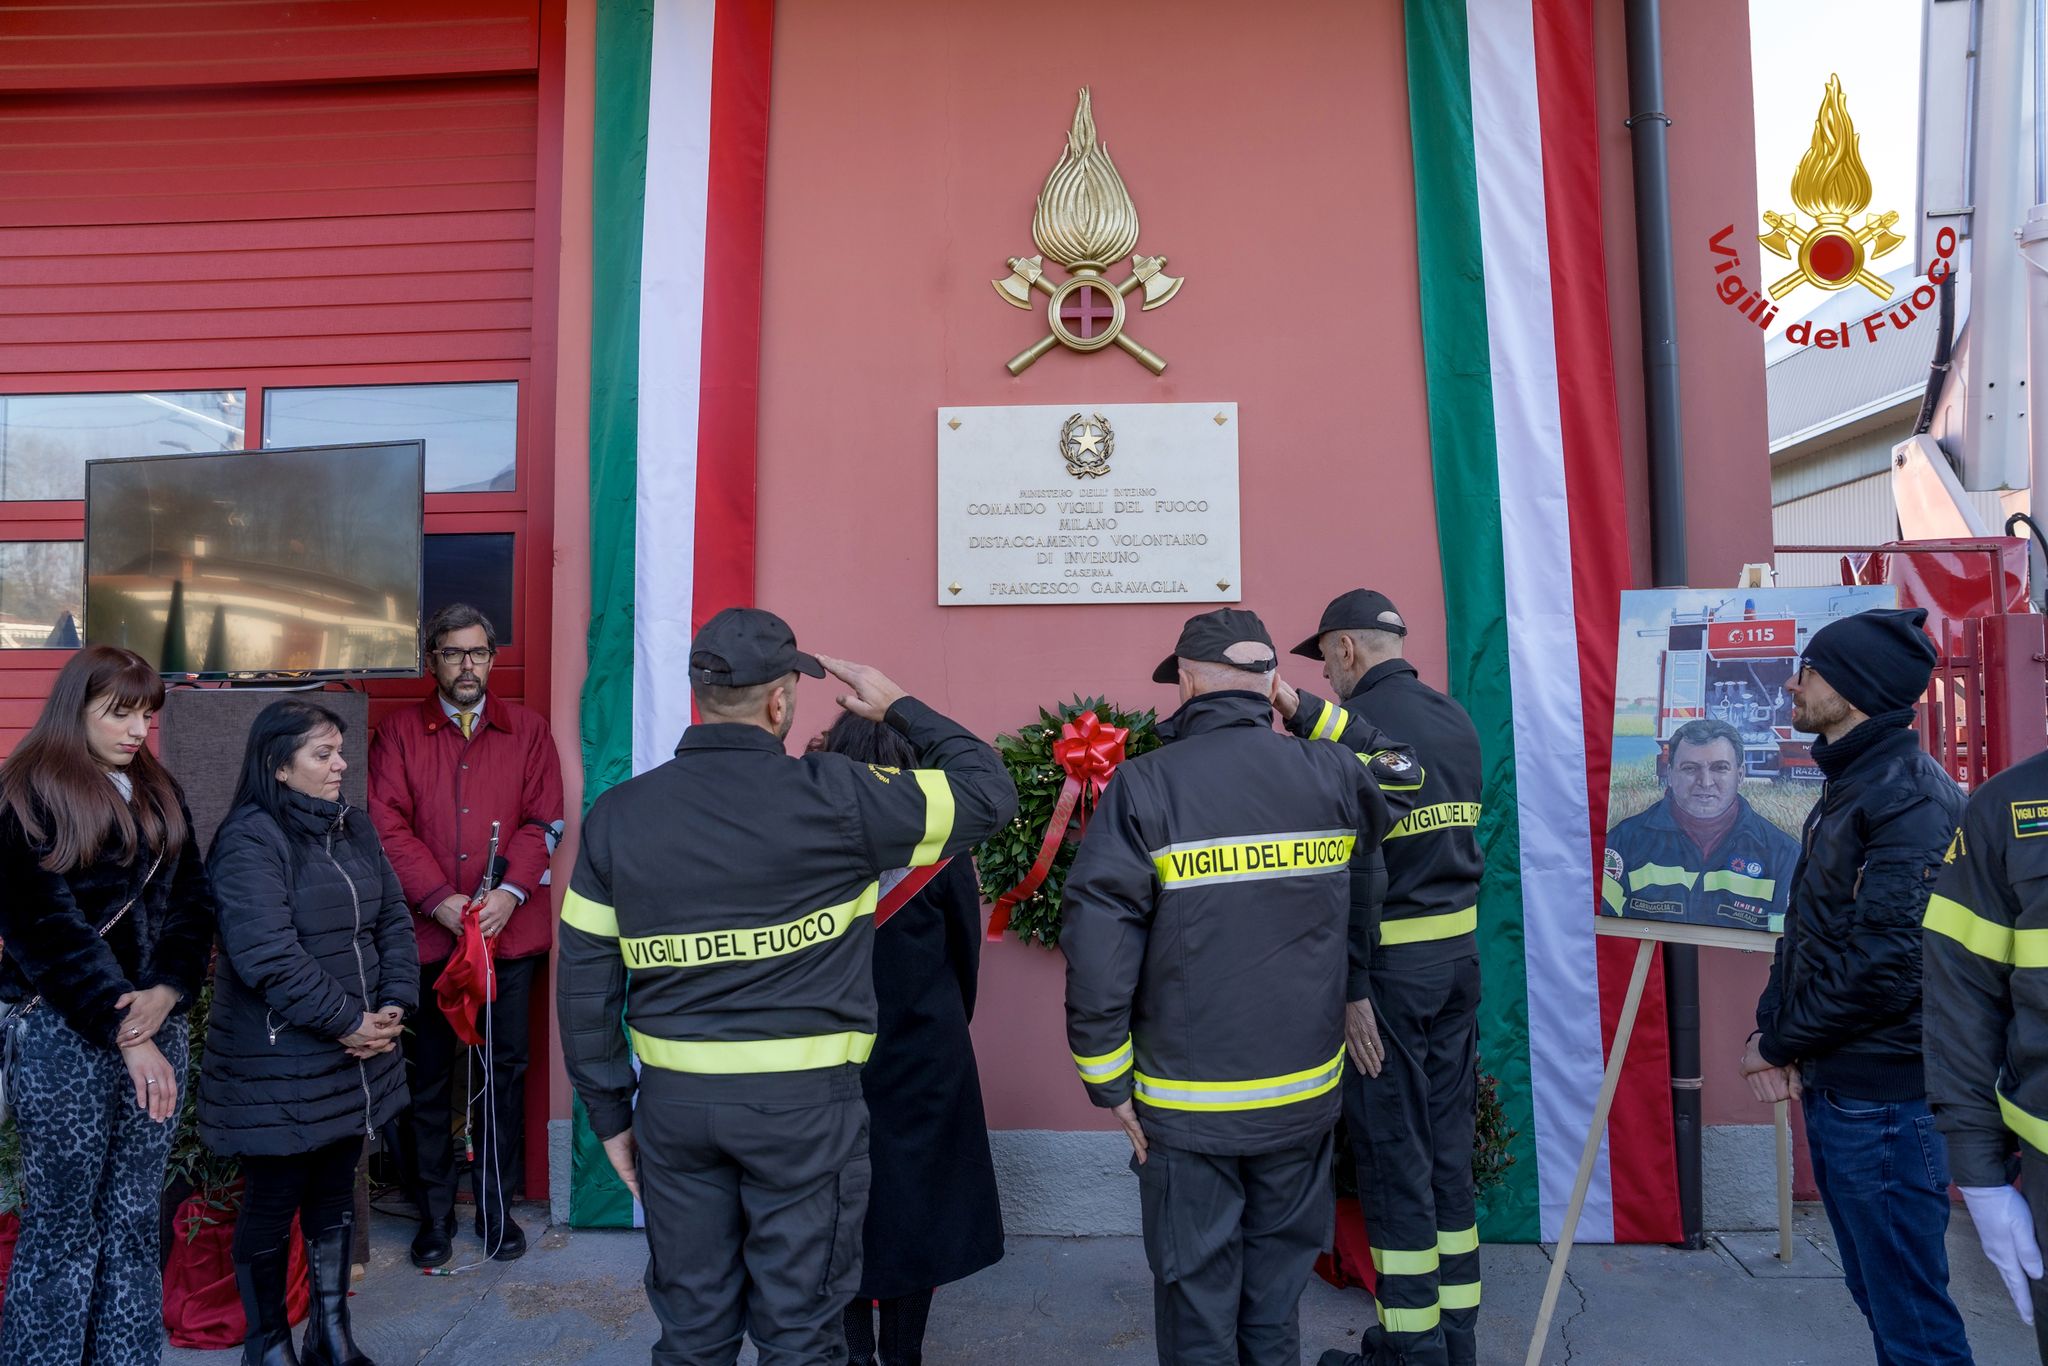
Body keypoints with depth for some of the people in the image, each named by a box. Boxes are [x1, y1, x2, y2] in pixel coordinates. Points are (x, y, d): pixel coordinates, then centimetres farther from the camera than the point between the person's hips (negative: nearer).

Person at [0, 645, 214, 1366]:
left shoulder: (159, 793, 12)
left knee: (136, 1213, 9)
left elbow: (192, 900, 8)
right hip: (65, 1031, -5)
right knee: (63, 1217, 4)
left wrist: (167, 990, -9)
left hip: (156, 1022, 5)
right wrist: (122, 1029, -15)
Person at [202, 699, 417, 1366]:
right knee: (271, 1208, 10)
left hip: (356, 1060, 7)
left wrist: (394, 1005, -4)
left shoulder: (353, 826, 8)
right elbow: (268, 955, -22)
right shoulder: (250, 840, -15)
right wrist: (347, 1022, -17)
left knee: (336, 1199, 18)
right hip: (279, 1068, -7)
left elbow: (393, 918, 8)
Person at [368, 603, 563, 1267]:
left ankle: (497, 1206, 23)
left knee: (505, 1069, 8)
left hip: (511, 932, 1)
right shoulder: (399, 732, 6)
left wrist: (512, 891, -13)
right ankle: (434, 1213, 24)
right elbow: (389, 825, -3)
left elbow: (544, 820, 1)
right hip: (427, 932, 0)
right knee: (428, 1076, 9)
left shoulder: (526, 729, 7)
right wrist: (439, 899, -13)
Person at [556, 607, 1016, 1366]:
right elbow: (989, 793, -4)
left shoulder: (618, 815, -1)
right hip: (804, 1101, -3)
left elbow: (584, 981, 2)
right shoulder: (834, 798, -13)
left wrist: (610, 1112, 12)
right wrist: (899, 708, 8)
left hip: (675, 1102, 4)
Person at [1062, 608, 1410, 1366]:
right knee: (1278, 1289, 21)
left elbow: (1097, 942, -17)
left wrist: (1108, 1081, -8)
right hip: (1304, 1096, 4)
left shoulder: (1144, 785, -15)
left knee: (1197, 1290, 13)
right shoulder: (1333, 775, -4)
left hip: (1188, 1103, -3)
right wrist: (1354, 991, 23)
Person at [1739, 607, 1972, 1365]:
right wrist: (1772, 1027, 1)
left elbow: (1887, 963, -24)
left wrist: (1778, 1043, -12)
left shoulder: (1914, 798, -17)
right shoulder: (1847, 787, 13)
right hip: (1831, 1088, 9)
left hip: (1884, 1103, -9)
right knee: (1876, 1293, 20)